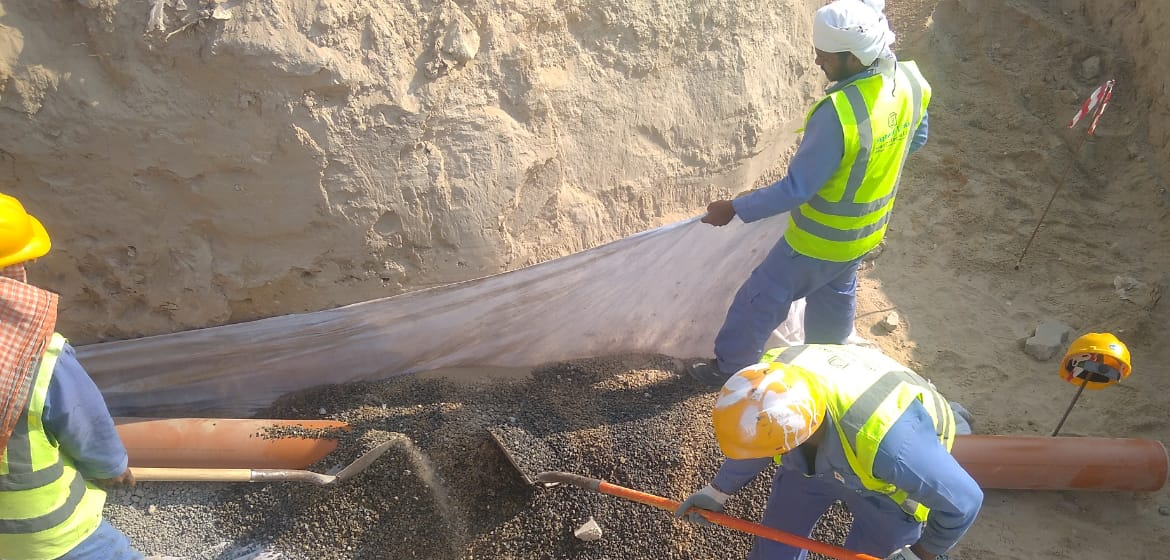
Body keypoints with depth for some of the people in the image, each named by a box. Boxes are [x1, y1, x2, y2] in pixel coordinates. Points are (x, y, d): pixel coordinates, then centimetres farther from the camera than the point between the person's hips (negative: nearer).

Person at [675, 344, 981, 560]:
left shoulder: (886, 442, -50)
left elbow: (962, 502, -30)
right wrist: (719, 491, 6)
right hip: (815, 456, 4)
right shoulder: (773, 376, -34)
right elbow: (754, 439, -9)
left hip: (887, 479, -4)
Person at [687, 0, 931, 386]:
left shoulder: (838, 113, -37)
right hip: (868, 229, 8)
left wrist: (734, 209, -20)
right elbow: (915, 139, 8)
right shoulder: (909, 80, -11)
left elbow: (797, 188, -30)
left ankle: (730, 368, 31)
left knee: (761, 299, 12)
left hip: (822, 239, -8)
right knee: (836, 294, 30)